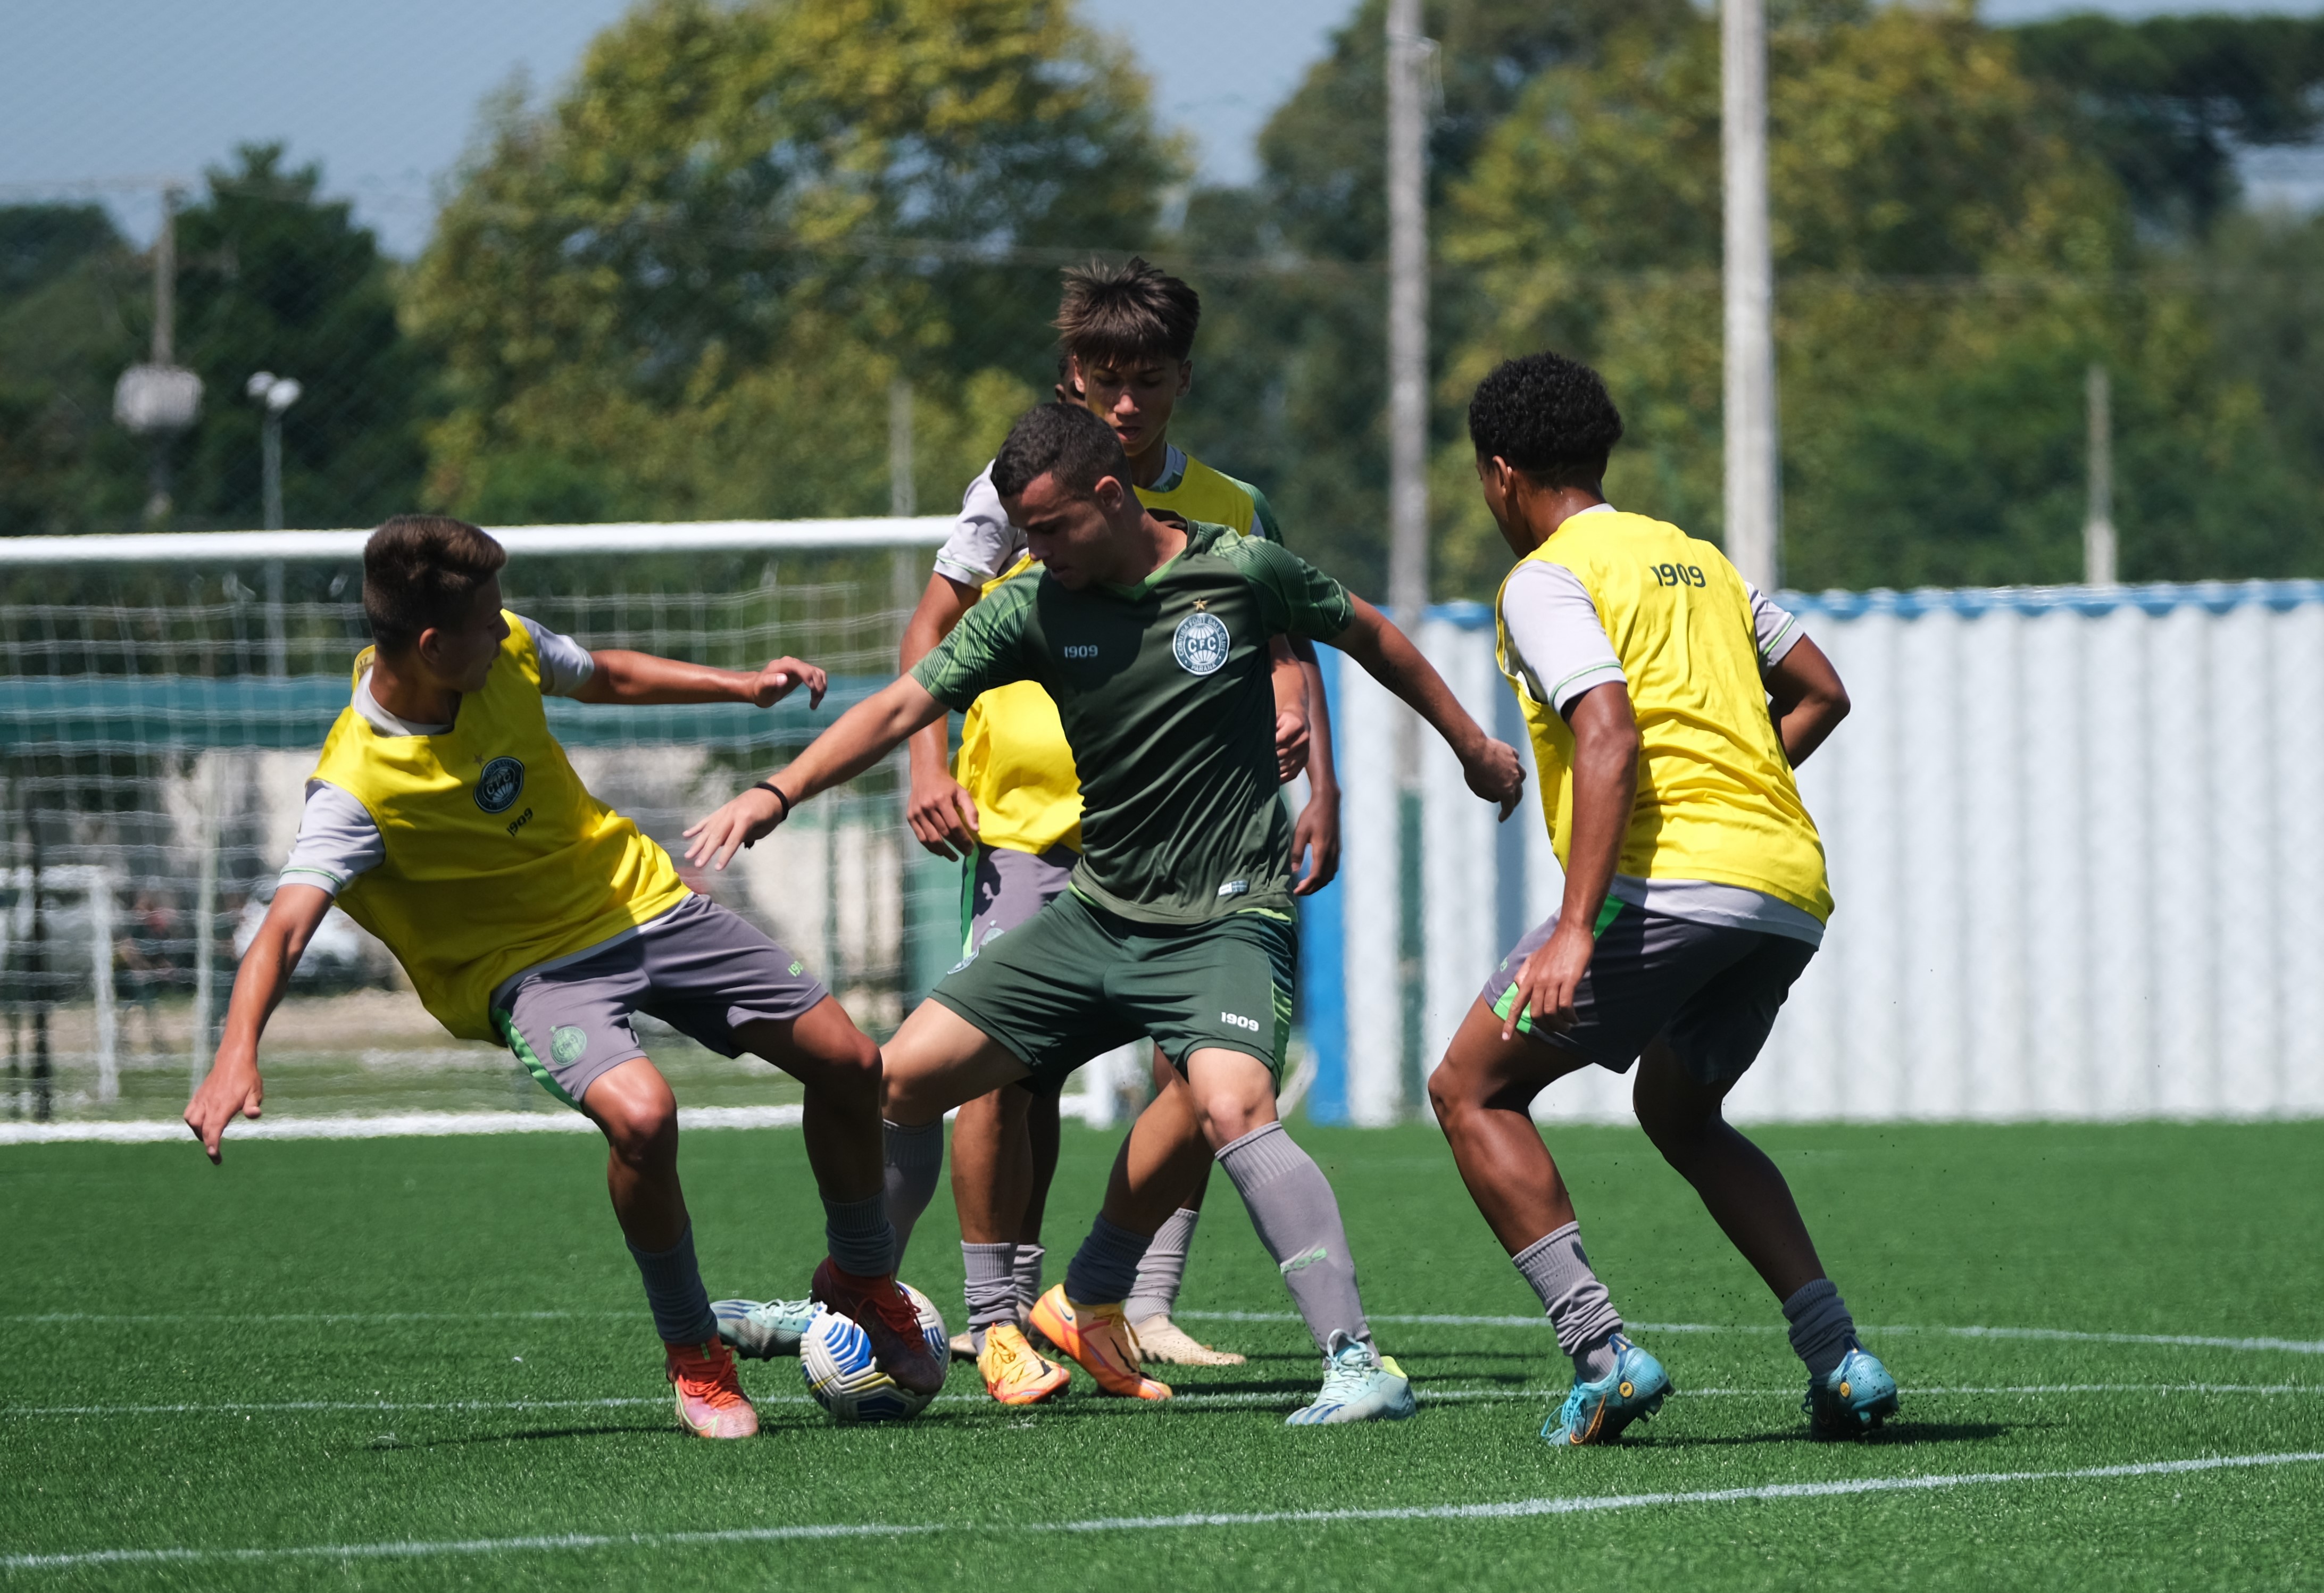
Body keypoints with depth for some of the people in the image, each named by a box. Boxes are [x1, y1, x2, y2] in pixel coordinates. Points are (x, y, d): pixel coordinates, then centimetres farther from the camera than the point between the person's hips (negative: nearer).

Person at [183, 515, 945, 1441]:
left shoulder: (504, 650, -11)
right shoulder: (358, 789, -28)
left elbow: (603, 677, 12)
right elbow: (287, 924, -37)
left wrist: (742, 687, 9)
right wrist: (238, 1052, -52)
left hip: (639, 898, 6)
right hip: (527, 967, -6)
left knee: (848, 1065, 5)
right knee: (640, 1113, -35)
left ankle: (863, 1279, 35)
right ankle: (692, 1355, -9)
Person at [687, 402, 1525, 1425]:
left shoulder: (1242, 572, -8)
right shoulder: (1033, 610, -2)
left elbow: (1368, 636, 9)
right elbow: (904, 706, -6)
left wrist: (1472, 747, 20)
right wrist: (779, 792, -21)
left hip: (1228, 920, -5)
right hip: (1097, 916, 5)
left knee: (1232, 1111, -32)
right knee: (900, 1079, 0)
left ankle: (1358, 1365, -32)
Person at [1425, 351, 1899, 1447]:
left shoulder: (1546, 580, -1)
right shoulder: (1698, 559, 23)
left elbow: (1609, 732, -16)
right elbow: (1820, 695, 30)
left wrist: (1576, 929, -22)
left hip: (1668, 876, -8)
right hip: (1793, 880, 8)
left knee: (1472, 1092, 3)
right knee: (1678, 1113, 27)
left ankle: (1603, 1354, -11)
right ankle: (1837, 1355, 12)